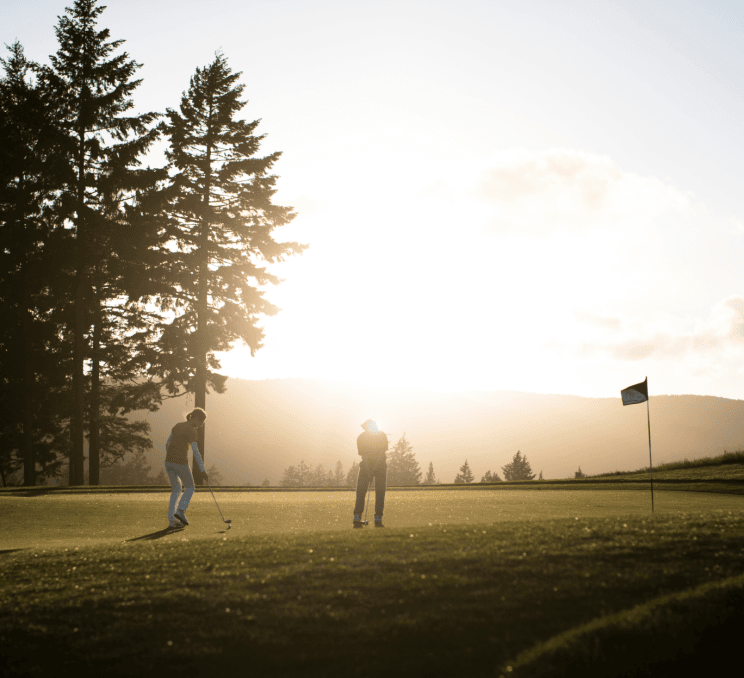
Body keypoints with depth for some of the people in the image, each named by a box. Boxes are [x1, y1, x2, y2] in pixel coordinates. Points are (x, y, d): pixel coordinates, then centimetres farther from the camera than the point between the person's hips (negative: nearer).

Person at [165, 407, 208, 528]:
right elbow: (196, 452, -17)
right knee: (190, 488, 12)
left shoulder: (177, 426, 10)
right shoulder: (191, 431, -12)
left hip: (169, 462, 7)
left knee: (176, 490, 15)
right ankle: (180, 510, -6)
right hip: (181, 463, -7)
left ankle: (171, 520, 8)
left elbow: (167, 444, 16)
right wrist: (203, 471, -15)